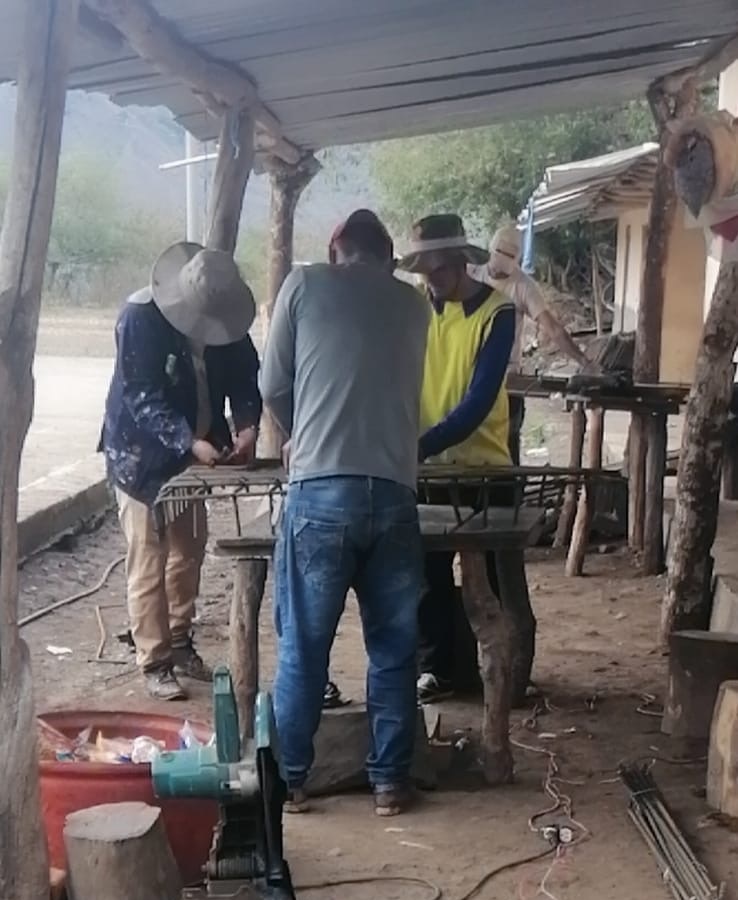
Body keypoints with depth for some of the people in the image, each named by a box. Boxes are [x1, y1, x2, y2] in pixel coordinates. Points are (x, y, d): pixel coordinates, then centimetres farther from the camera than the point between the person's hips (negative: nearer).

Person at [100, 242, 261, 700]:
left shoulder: (225, 313, -6)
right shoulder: (141, 317, -24)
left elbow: (245, 375, -3)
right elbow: (143, 398, -27)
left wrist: (247, 426, -22)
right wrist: (191, 443, -37)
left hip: (191, 453, 6)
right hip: (142, 453, -6)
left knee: (189, 553, 13)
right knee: (149, 561, -3)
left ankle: (180, 645, 28)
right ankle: (154, 662, 6)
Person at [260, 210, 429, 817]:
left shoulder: (306, 284, 7)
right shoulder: (413, 304, 16)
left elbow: (273, 387, 11)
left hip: (321, 491, -2)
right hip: (393, 494, 2)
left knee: (303, 646, 7)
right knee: (393, 647, 12)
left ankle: (290, 779, 15)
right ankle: (390, 781, 19)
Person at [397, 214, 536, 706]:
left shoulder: (497, 313, -12)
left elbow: (478, 402, -20)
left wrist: (416, 447, -29)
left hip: (484, 465, -3)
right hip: (430, 467, 3)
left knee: (498, 578, 7)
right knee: (429, 575, 7)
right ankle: (436, 668, 19)